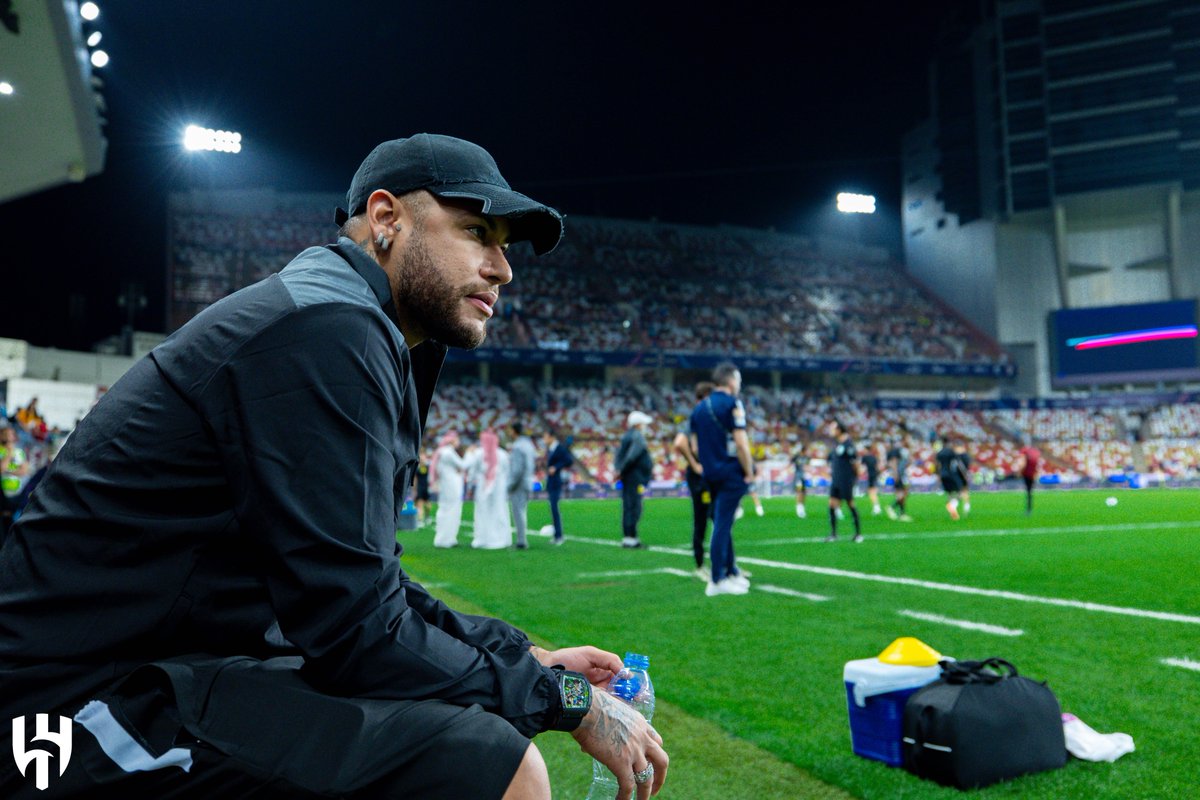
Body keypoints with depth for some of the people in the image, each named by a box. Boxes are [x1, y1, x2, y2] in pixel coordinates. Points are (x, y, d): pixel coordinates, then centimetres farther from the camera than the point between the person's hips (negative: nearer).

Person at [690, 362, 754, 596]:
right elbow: (741, 443, -16)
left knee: (722, 524, 17)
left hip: (710, 474, 7)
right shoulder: (731, 404, -10)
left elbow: (696, 448, 15)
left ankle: (732, 572, 27)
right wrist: (749, 472, -8)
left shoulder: (699, 408, 13)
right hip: (731, 474, -7)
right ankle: (717, 581, 0)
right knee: (722, 525, -4)